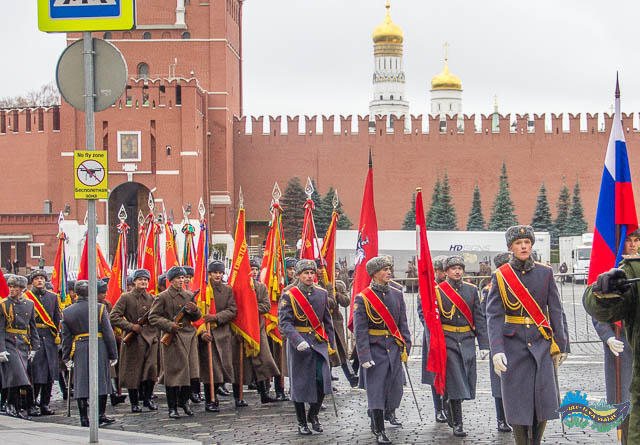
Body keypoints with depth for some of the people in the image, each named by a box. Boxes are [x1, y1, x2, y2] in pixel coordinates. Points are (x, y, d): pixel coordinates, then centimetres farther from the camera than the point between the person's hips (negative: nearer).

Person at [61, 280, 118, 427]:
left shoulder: (67, 312, 4)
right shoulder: (99, 308, -4)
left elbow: (66, 337, 6)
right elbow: (108, 333, -5)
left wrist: (67, 358, 10)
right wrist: (113, 354, 1)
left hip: (79, 351, 2)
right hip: (99, 349, -2)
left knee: (81, 384, 5)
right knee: (101, 381, 7)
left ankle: (84, 418, 4)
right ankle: (100, 415, 9)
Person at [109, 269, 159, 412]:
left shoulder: (152, 298, 12)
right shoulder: (126, 298, 1)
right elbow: (113, 317, -5)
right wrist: (131, 326, -12)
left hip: (151, 339, 3)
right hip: (133, 340, -3)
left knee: (151, 369, -4)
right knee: (133, 371, 1)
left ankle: (147, 398, 13)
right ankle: (134, 403, 12)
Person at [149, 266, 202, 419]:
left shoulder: (189, 295, 13)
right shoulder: (162, 297, -2)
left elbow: (197, 317, 17)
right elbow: (153, 317, -4)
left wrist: (195, 310, -6)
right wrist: (169, 325, -16)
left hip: (189, 336, 5)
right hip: (172, 338, -4)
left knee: (190, 371, 2)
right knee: (173, 372, -2)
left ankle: (184, 400, 22)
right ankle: (172, 408, 5)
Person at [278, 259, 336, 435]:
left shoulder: (322, 293, 7)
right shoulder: (289, 295, -6)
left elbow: (327, 320, 14)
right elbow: (284, 322, -13)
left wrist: (330, 344, 11)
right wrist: (298, 341, -26)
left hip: (319, 342, 3)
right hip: (298, 344, -3)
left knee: (322, 379, -7)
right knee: (299, 383, 2)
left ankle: (313, 415, 16)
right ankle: (302, 422, 15)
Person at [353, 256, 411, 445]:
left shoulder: (397, 294, 6)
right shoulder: (362, 298, -9)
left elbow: (402, 322, 11)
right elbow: (360, 330, -10)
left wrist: (406, 345, 5)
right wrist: (364, 356, -15)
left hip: (394, 348, 5)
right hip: (375, 349, -4)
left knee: (395, 386, 10)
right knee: (376, 390, -3)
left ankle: (390, 412, 40)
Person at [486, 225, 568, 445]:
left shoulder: (545, 273, 3)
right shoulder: (500, 276, -2)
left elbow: (555, 310, 5)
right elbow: (493, 316, -7)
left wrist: (560, 345, 2)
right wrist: (496, 350, -18)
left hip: (541, 343, 1)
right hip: (514, 344, -1)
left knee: (545, 399, -2)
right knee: (517, 400, 0)